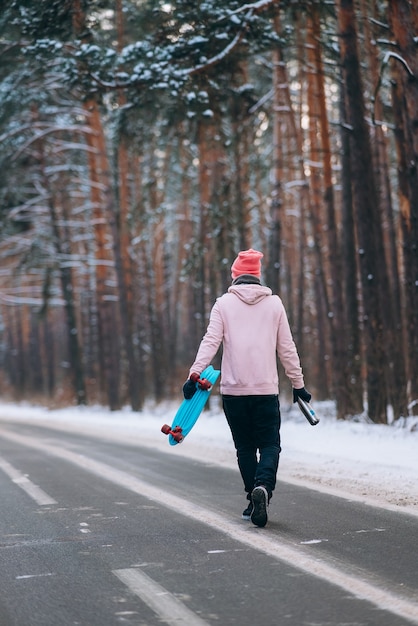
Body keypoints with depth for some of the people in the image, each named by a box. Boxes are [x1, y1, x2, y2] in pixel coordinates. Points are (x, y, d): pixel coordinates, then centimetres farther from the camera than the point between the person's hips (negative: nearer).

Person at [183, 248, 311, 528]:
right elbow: (287, 349, 8)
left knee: (245, 447, 13)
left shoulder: (224, 304, 3)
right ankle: (263, 486, -23)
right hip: (266, 390, 0)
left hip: (233, 390, 0)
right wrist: (298, 384, 15)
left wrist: (195, 374, -12)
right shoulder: (274, 303, 6)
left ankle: (254, 500, 10)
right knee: (270, 444, 4)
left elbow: (210, 342, -9)